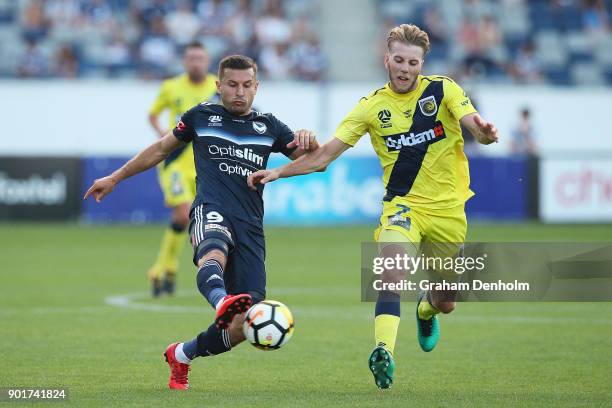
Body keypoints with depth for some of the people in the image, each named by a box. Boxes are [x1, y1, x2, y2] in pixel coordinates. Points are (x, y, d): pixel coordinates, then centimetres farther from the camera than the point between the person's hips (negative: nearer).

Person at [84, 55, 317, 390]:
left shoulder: (268, 127, 19)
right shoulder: (201, 116, 16)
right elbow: (161, 149, 29)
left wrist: (310, 141, -4)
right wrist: (114, 179, 32)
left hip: (250, 227, 2)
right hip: (211, 210, -2)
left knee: (243, 326, -7)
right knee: (214, 255, -42)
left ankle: (180, 355, 18)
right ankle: (222, 302, -75)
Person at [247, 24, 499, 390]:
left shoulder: (443, 90, -5)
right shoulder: (372, 106, -3)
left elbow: (476, 126, -19)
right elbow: (326, 154, -2)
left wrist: (484, 130, -44)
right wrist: (278, 172, -14)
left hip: (448, 208, 1)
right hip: (402, 205, -1)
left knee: (446, 303, 12)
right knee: (393, 270, -31)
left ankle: (426, 309, 49)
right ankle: (385, 352, -41)